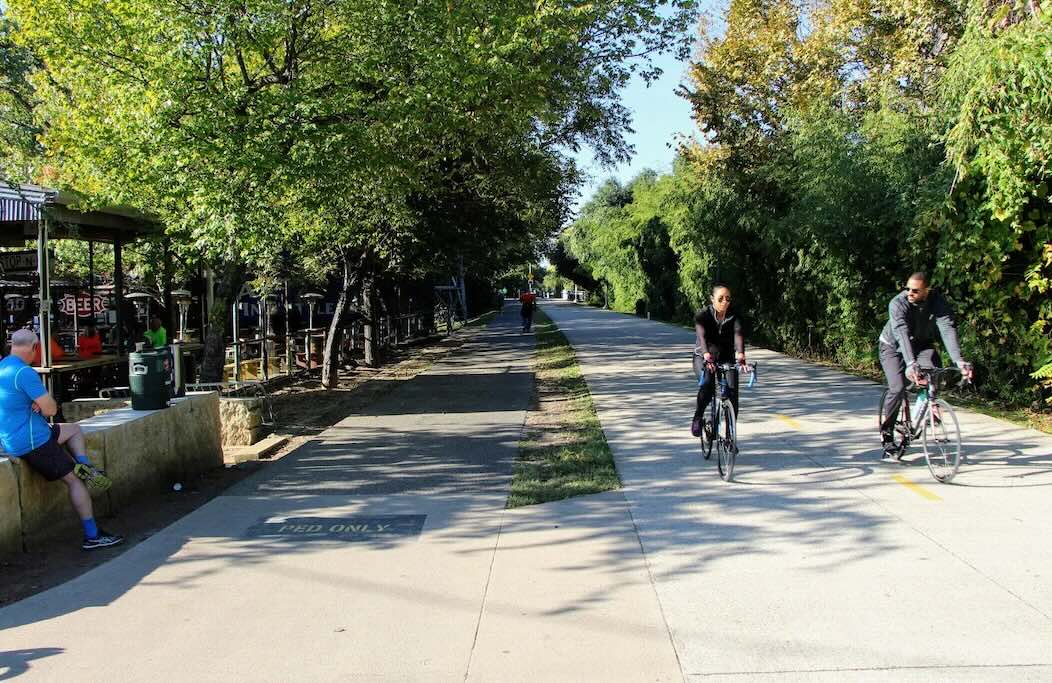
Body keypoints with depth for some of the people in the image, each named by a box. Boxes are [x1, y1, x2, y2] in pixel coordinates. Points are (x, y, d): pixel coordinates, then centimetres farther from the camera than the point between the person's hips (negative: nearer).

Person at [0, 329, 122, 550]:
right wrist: (46, 404, 3)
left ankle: (84, 467, 3)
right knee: (74, 480, -5)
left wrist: (38, 403, -1)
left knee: (74, 430, 27)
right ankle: (92, 536, -5)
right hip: (32, 442, -10)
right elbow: (51, 409, -20)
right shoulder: (24, 373, -21)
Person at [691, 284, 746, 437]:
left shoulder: (735, 316, -11)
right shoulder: (703, 315, -16)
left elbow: (738, 333, -30)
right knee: (707, 385, -30)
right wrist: (706, 354, -54)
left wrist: (740, 353, -51)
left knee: (732, 391, -15)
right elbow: (701, 335, -34)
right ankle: (698, 417, -5)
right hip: (705, 358, -2)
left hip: (727, 357, 2)